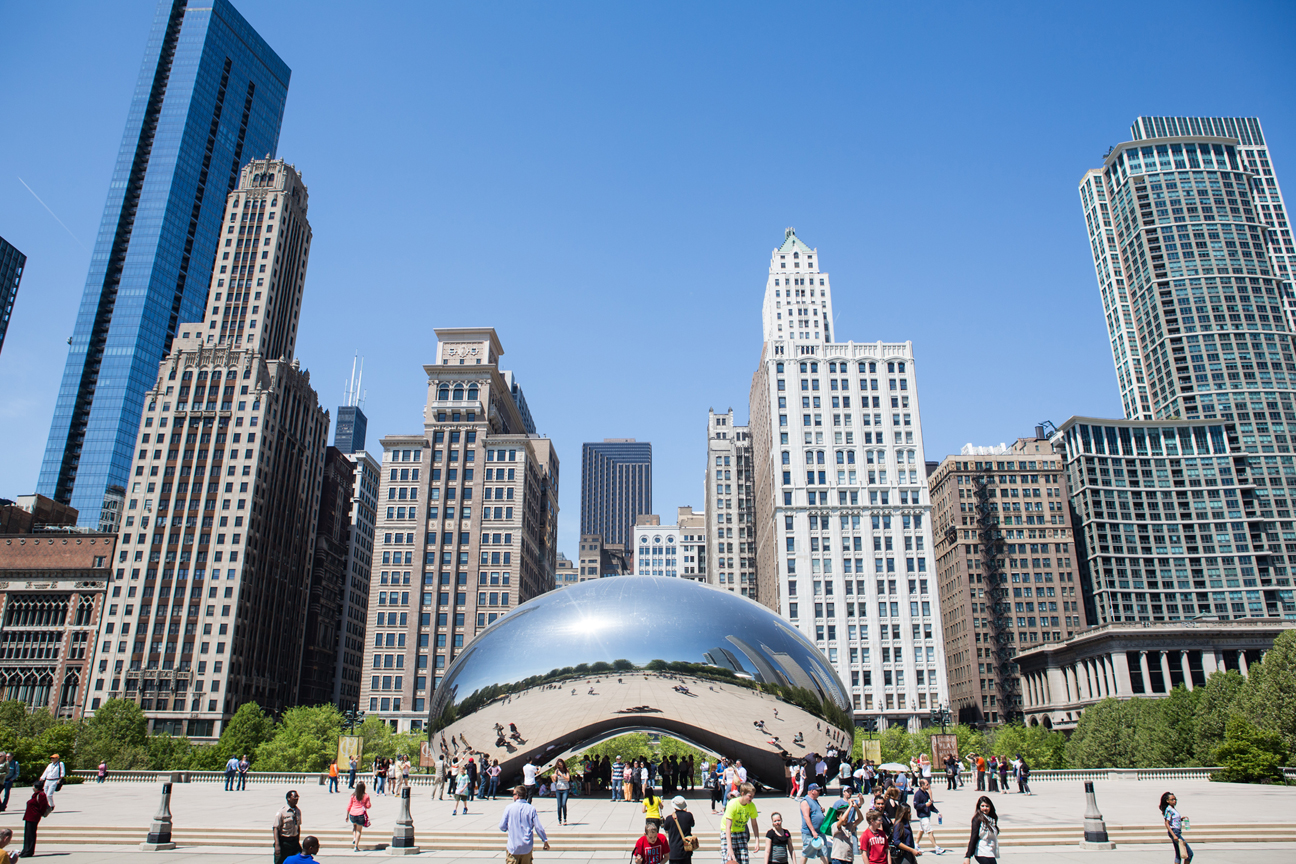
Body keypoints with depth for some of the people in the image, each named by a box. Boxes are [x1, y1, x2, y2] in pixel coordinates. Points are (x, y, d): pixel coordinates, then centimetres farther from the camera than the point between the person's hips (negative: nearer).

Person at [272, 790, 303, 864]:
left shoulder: (298, 811, 5)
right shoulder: (282, 811, -13)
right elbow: (276, 828, -15)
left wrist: (298, 841, 17)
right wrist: (277, 845, -20)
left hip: (295, 841, 5)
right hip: (283, 842, -5)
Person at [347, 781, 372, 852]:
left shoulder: (353, 795, 0)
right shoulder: (366, 795, -4)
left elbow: (349, 806, 3)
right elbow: (368, 806, 0)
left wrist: (347, 816, 12)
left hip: (352, 814, 2)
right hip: (361, 814, -2)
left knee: (354, 825, 33)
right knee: (359, 830, 12)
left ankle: (354, 838, 14)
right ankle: (356, 846, 9)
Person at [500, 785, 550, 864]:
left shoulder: (509, 808, -7)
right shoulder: (531, 809, -4)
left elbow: (502, 827, -1)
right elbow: (539, 827, -4)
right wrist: (545, 841, 8)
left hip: (513, 846, -2)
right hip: (527, 847, 2)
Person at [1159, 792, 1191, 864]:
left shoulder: (1173, 809, 15)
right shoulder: (1169, 810, -13)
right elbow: (1167, 824, -18)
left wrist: (1181, 819, 6)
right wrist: (1174, 835, -23)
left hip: (1177, 833, 10)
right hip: (1174, 832, -10)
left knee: (1178, 855, 11)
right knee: (1190, 853, -8)